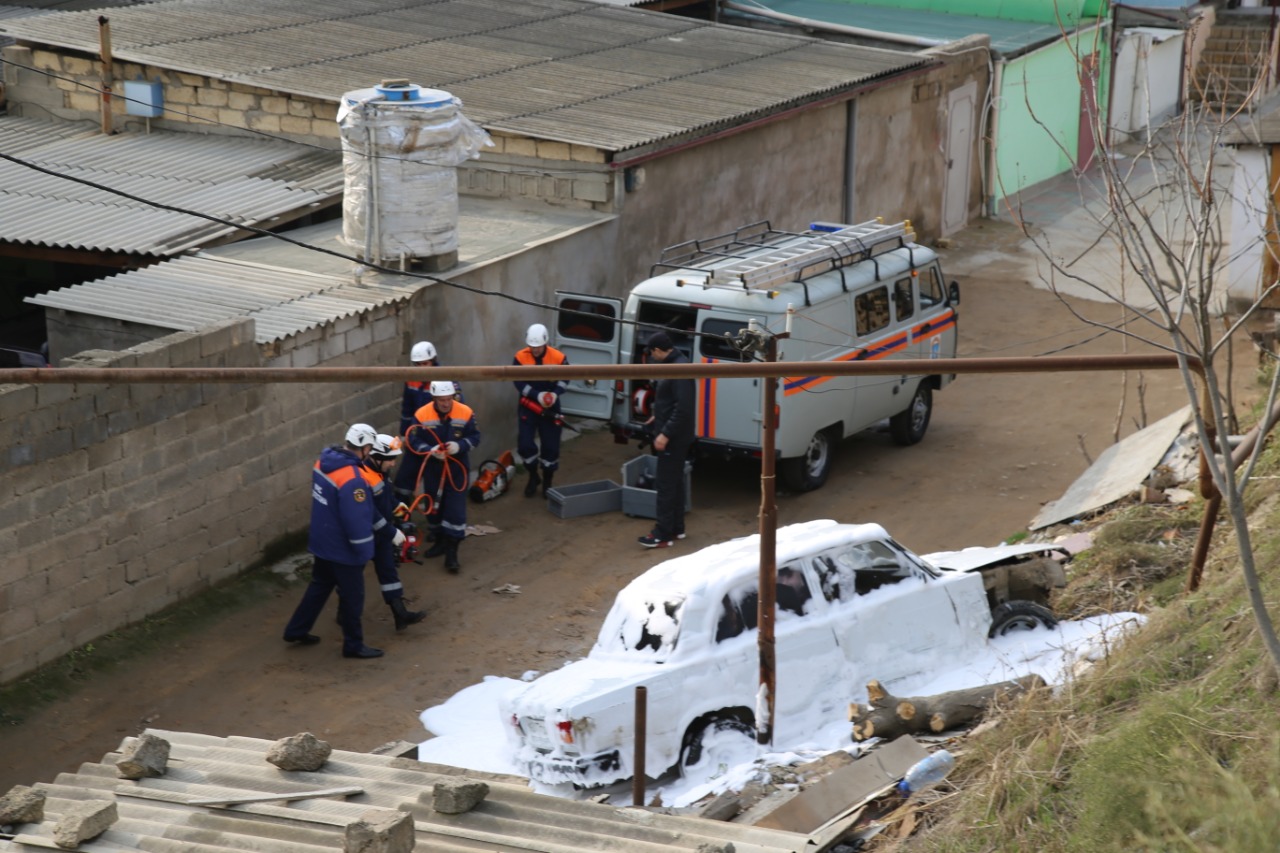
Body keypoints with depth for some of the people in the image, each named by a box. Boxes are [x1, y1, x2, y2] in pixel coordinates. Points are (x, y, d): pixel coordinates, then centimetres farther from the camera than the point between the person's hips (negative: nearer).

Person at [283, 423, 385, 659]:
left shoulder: (324, 461, -3)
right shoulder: (352, 479, -31)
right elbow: (356, 520, -27)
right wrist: (364, 551, -14)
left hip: (322, 541, 9)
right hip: (343, 548, -9)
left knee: (320, 585, 26)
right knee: (352, 596, 9)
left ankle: (296, 630, 36)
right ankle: (353, 645, 24)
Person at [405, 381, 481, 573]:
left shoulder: (465, 413, -13)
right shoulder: (422, 415, -14)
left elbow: (475, 436, -4)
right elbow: (413, 441, -8)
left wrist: (460, 445, -23)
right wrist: (430, 450, -25)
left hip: (457, 469, -1)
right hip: (432, 469, 1)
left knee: (456, 510, -6)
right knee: (434, 506, 15)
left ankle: (451, 553, -1)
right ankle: (440, 542, 37)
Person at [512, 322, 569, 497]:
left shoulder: (558, 358, -12)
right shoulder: (520, 358, -13)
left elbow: (564, 378, -1)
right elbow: (519, 383, -14)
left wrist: (555, 393, -21)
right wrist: (537, 396, -28)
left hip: (550, 407, 0)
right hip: (528, 405, 0)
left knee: (551, 445, 4)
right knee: (525, 443, -6)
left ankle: (547, 482, 21)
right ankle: (533, 477, 19)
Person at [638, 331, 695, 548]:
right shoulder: (672, 365, 10)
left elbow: (684, 408, -27)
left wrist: (666, 434, -27)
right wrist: (659, 418, 33)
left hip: (674, 439, -10)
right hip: (673, 437, 10)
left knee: (665, 484, -6)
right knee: (675, 482, 17)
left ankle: (663, 535, -3)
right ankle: (676, 528, 26)